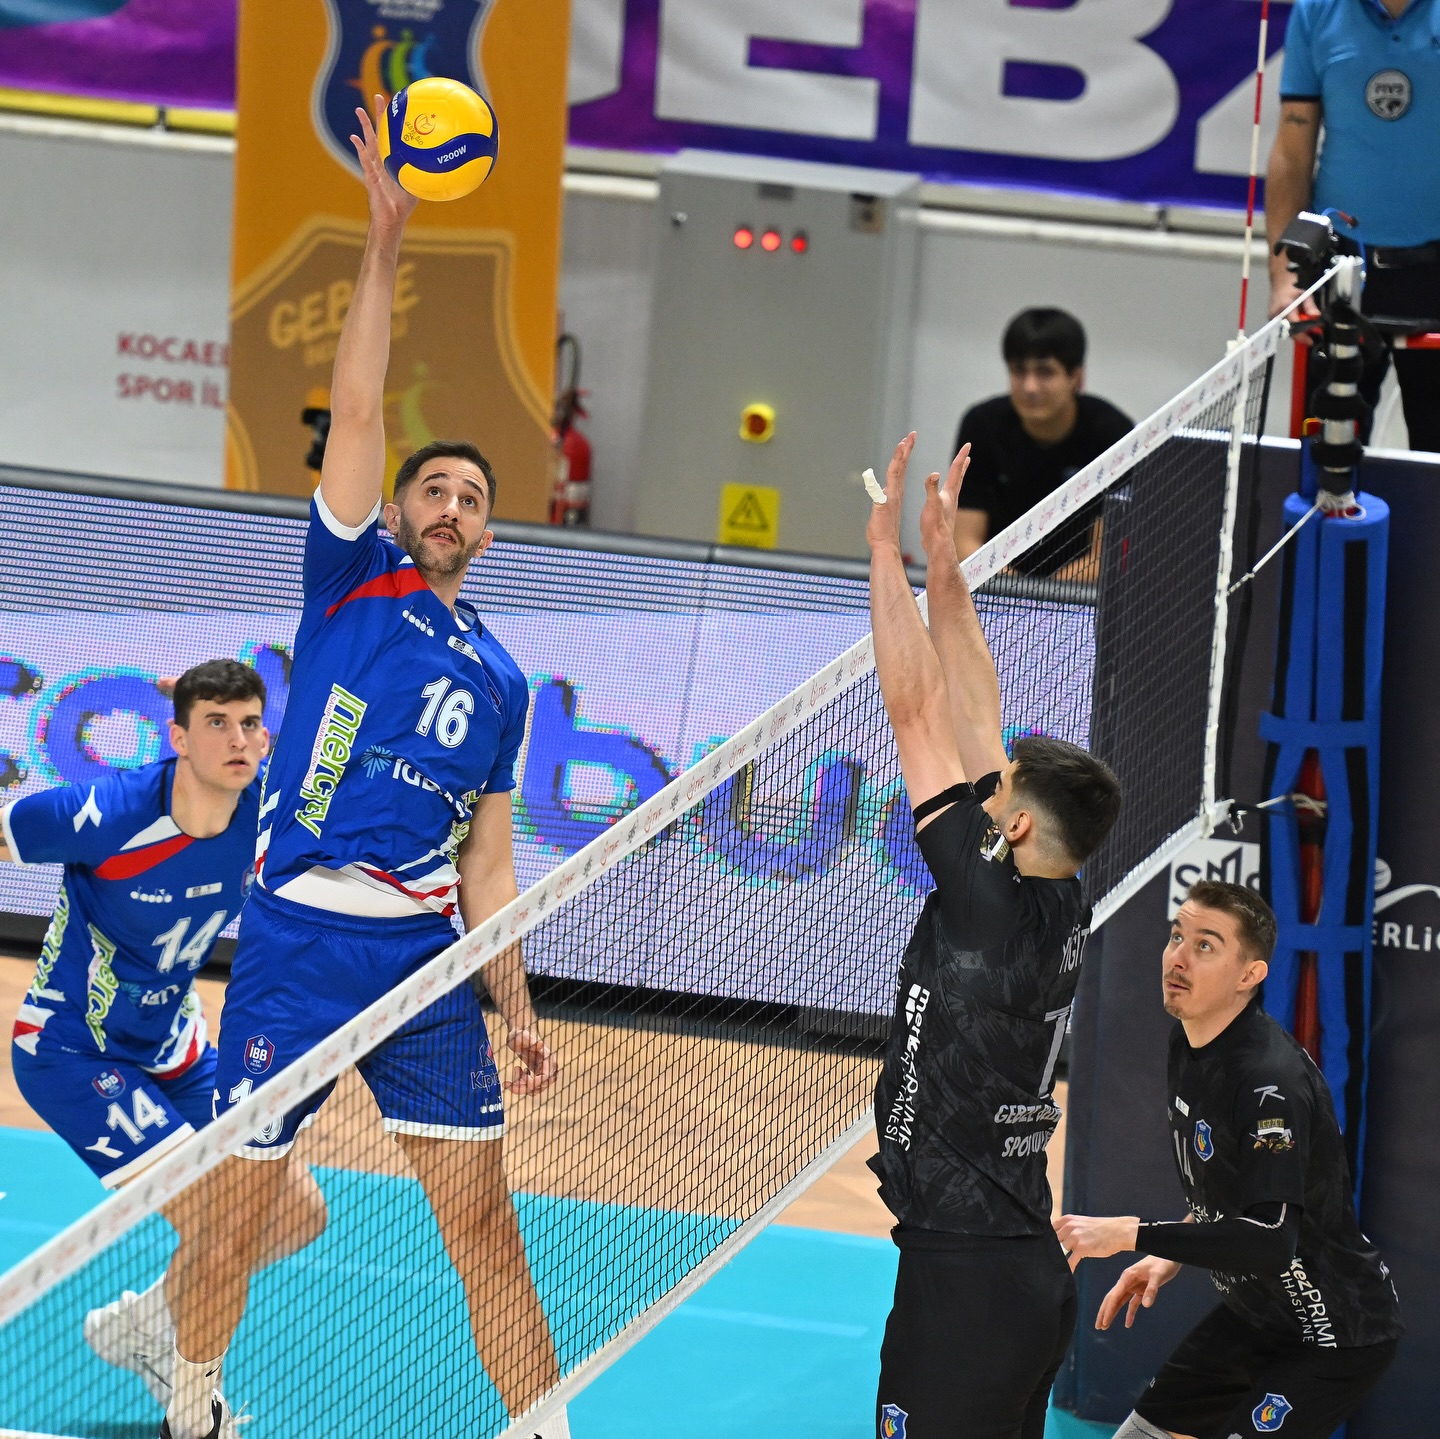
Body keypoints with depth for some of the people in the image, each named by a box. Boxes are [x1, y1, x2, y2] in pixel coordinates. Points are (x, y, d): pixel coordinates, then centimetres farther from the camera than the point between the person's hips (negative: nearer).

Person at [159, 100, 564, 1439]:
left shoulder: (497, 678, 15)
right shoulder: (351, 578, 4)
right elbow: (356, 413, -7)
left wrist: (515, 1009, 10)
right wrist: (385, 240, -15)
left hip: (428, 967, 3)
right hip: (298, 941, -3)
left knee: (485, 1221, 0)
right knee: (234, 1213, 3)